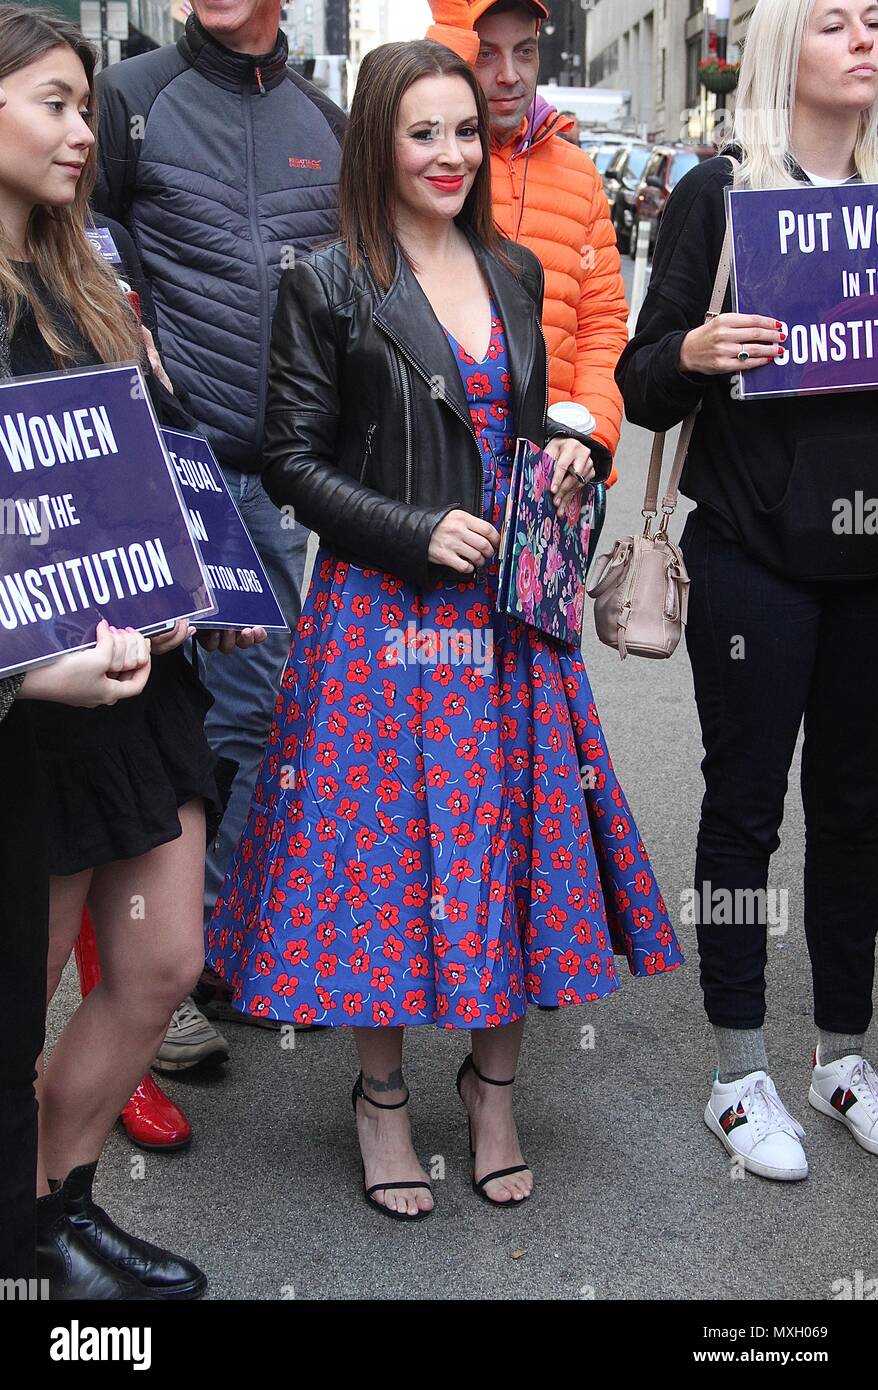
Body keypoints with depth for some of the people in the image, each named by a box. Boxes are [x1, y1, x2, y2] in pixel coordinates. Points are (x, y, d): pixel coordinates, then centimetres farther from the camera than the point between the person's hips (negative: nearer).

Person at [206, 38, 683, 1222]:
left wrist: (568, 452, 1)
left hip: (510, 606, 5)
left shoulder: (514, 273, 12)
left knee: (514, 833, 7)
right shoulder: (328, 287, -5)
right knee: (383, 846, 2)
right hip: (384, 612, -5)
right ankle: (382, 1092, 23)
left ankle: (494, 1084, 27)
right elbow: (294, 460, -6)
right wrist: (419, 531, -15)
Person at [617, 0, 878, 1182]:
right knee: (746, 805, 4)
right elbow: (643, 387, -3)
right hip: (756, 557, -4)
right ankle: (741, 1071, 18)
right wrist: (692, 350, -23)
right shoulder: (719, 194, 0)